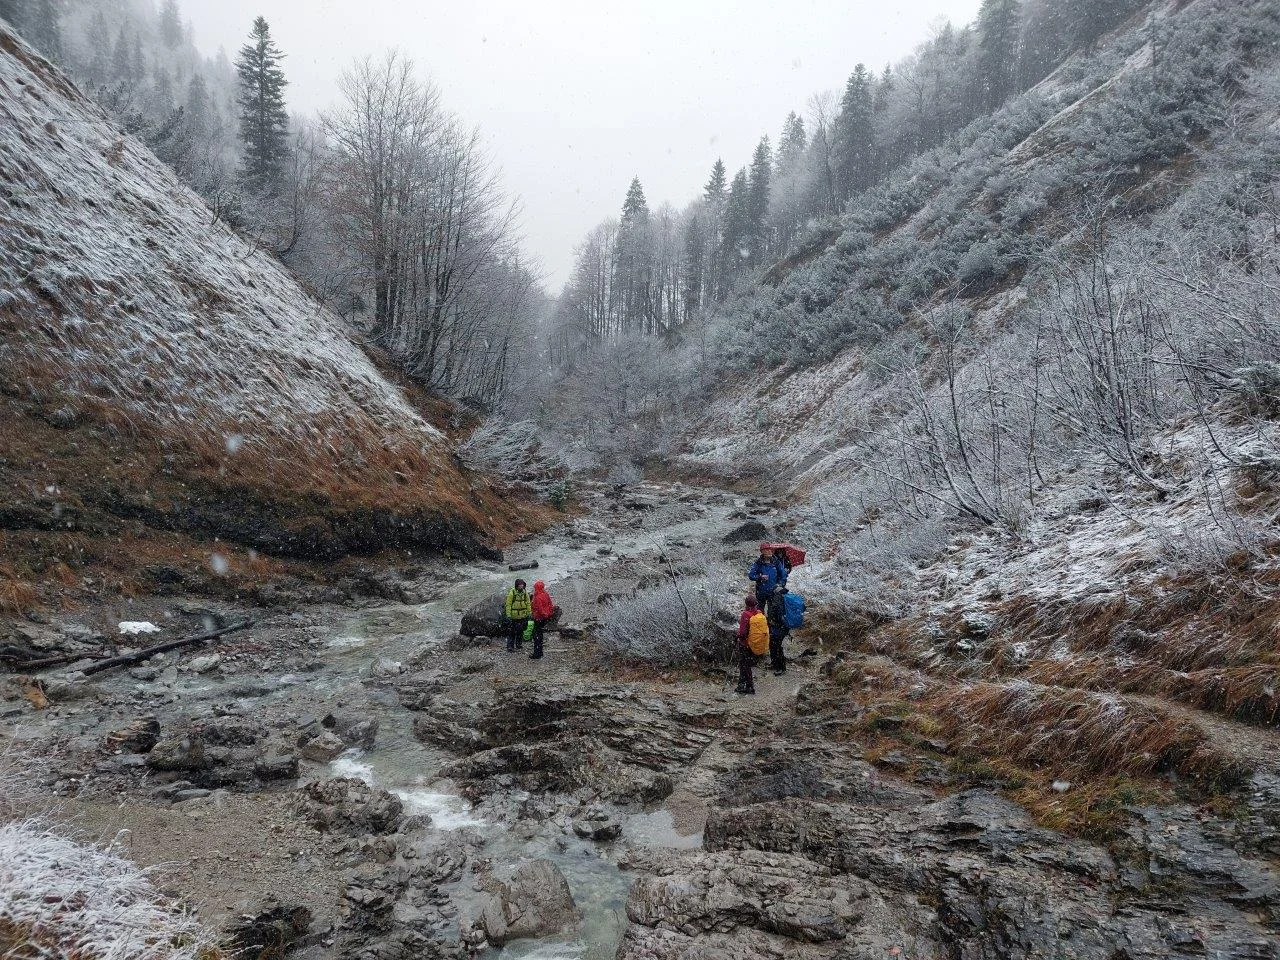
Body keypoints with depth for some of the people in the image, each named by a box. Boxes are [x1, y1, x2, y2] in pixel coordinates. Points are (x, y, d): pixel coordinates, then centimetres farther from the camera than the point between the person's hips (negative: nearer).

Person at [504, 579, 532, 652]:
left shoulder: (525, 593, 0)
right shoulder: (511, 593, -14)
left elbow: (528, 604, 9)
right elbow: (508, 604, -12)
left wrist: (529, 613, 5)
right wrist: (508, 615, -15)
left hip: (522, 615, 4)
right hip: (513, 616, -4)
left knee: (520, 630, 15)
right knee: (511, 631, 0)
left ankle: (519, 643, 31)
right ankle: (510, 645, 9)